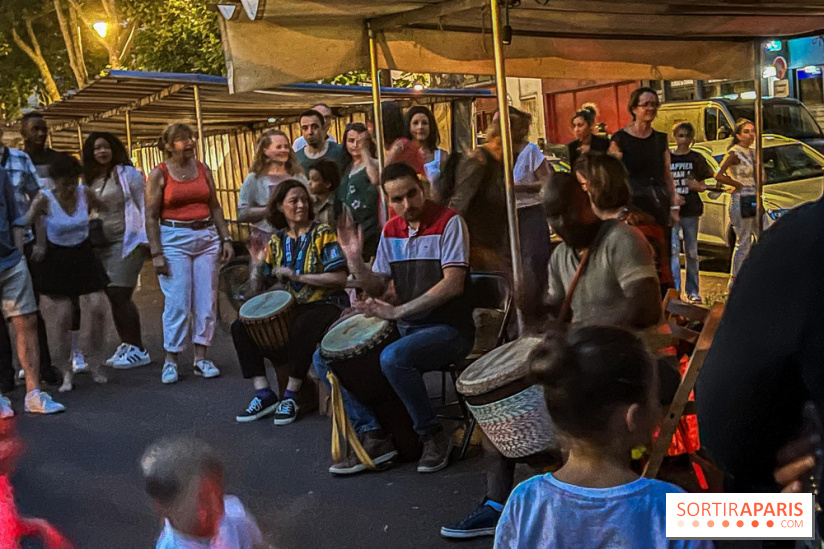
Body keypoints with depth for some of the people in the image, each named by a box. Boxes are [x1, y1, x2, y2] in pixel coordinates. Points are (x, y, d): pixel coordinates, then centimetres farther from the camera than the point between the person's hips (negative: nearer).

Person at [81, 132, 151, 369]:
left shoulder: (127, 173, -4)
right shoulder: (89, 178, 12)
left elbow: (143, 205, -6)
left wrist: (144, 239, -10)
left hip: (125, 241, -6)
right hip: (100, 244, 6)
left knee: (119, 296, -9)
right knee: (113, 297, 7)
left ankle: (137, 349, 0)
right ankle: (126, 345, 19)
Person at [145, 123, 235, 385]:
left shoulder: (203, 169, 10)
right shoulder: (159, 174, -1)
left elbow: (215, 207, 13)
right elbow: (151, 217, -3)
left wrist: (225, 239, 6)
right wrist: (156, 253, -10)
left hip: (206, 238, 4)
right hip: (174, 240, -4)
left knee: (206, 300, 3)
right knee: (177, 302, -5)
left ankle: (201, 358, 12)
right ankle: (170, 361, 6)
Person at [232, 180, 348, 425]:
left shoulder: (322, 233, -5)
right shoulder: (277, 240, 9)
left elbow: (340, 278, -14)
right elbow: (260, 282, 9)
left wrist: (297, 276, -17)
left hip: (326, 305, -6)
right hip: (291, 307, 6)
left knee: (301, 329, -37)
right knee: (240, 327, -9)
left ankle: (291, 396, -20)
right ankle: (264, 394, -9)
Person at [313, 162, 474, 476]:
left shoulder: (448, 222, -11)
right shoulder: (390, 231, 8)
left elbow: (453, 284, -20)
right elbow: (376, 288, 10)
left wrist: (397, 312, -26)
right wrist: (354, 258, -9)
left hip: (449, 329, -7)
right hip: (406, 329, 7)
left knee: (393, 358, -37)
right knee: (325, 358, -1)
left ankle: (433, 437, -13)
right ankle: (373, 435, -1)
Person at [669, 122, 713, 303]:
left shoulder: (696, 159, 7)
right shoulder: (667, 158, 5)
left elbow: (702, 185, 9)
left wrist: (697, 186, -14)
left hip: (691, 210, 1)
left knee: (692, 252, 7)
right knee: (673, 249, -9)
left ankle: (693, 291, 15)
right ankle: (675, 289, -8)